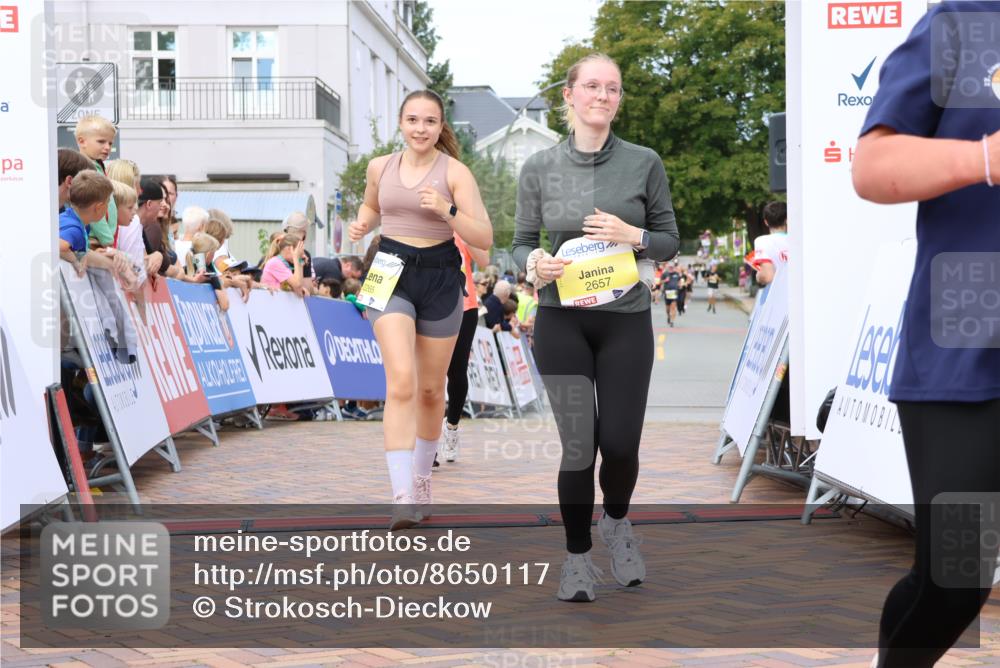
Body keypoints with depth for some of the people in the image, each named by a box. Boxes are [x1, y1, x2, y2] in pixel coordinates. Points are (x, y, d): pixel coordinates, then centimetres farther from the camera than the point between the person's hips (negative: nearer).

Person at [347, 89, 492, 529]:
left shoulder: (455, 172, -5)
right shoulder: (380, 167, 5)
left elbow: (484, 239, -9)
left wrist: (447, 210, -24)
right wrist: (362, 224, 5)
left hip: (439, 277, -1)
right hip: (390, 275, 1)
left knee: (431, 389, 11)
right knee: (401, 382, -18)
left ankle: (422, 476, 35)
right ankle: (403, 496, -22)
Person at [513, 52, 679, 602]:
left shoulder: (644, 163, 0)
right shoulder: (538, 168, 1)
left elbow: (670, 241, 6)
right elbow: (521, 243, 6)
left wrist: (633, 236, -14)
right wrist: (534, 264, -16)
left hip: (625, 320, 1)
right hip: (561, 321, 0)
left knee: (620, 442, -1)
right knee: (577, 445, -1)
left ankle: (616, 522, 33)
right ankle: (577, 556, 19)